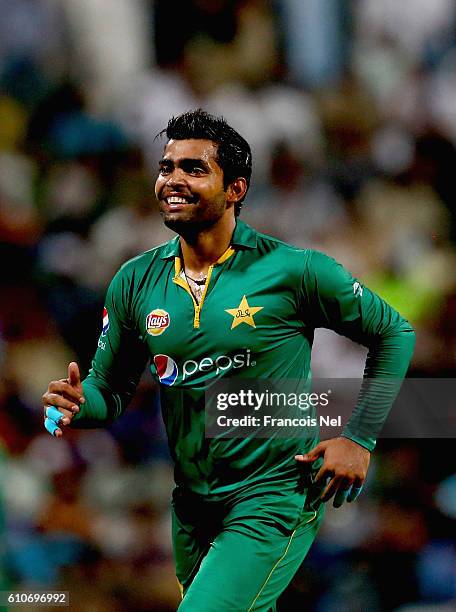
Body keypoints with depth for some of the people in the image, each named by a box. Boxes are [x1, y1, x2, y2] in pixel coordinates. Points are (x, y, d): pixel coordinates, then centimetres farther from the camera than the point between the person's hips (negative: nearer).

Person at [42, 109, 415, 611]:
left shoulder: (292, 270, -12)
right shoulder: (134, 282, 1)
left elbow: (394, 333, -1)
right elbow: (110, 386, 9)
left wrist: (358, 439, -6)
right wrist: (77, 405, -15)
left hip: (275, 499, -6)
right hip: (192, 507, 6)